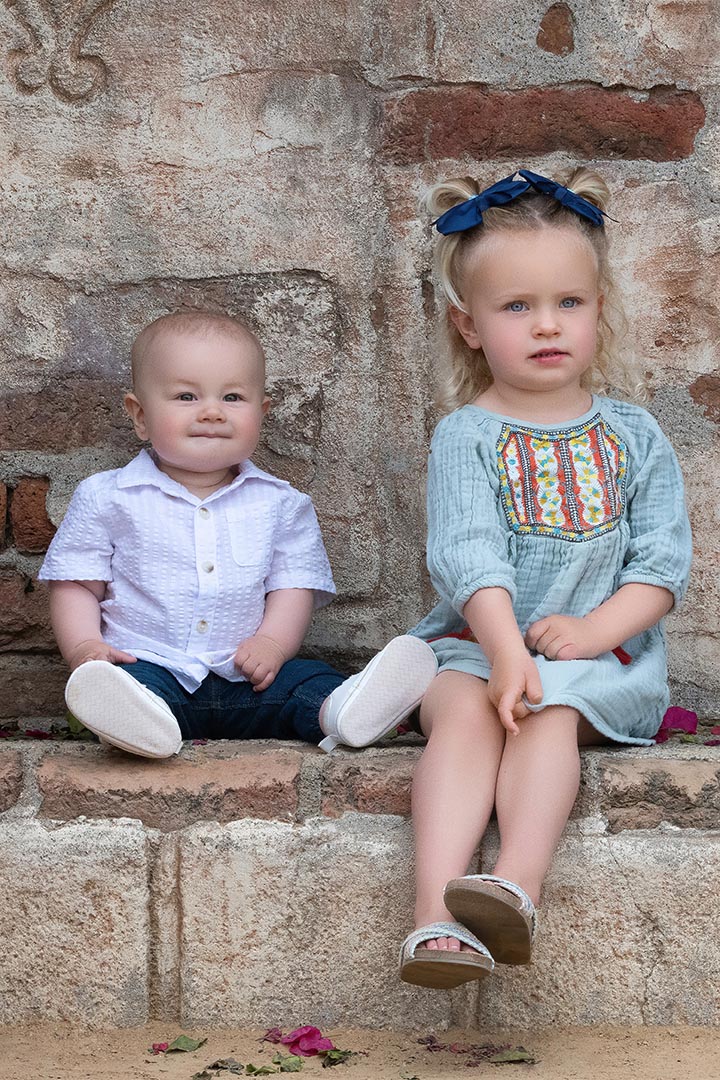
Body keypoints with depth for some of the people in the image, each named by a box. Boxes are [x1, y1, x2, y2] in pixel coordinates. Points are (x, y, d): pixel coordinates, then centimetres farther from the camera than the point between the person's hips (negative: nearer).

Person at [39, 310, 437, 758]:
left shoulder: (280, 504, 10)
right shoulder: (108, 499, 6)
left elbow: (295, 584, 6)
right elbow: (77, 584, 7)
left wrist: (272, 643, -13)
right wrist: (84, 646, -12)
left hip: (246, 677, 2)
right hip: (150, 665, -2)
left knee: (308, 680, -23)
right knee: (130, 683, -33)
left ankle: (341, 710, -52)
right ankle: (144, 720, -63)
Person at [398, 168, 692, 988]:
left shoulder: (633, 437, 9)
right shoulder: (465, 437, 3)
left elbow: (662, 562, 3)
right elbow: (469, 557, -12)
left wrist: (591, 630, -14)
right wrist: (507, 652, -27)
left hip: (599, 652, 1)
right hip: (476, 642, 0)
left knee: (547, 710, -31)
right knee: (466, 708, -31)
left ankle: (518, 886, -48)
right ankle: (436, 910, -46)